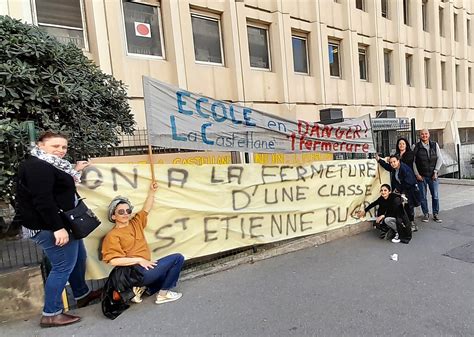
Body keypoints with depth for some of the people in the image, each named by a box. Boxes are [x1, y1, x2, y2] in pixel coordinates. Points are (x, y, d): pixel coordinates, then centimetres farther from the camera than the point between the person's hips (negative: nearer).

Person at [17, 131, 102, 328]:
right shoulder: (37, 166, -20)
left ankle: (82, 295, 36)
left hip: (62, 223, 11)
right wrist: (58, 227, -29)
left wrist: (74, 172, 17)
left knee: (78, 259, 19)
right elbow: (42, 200, -27)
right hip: (50, 228, -11)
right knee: (63, 267, -3)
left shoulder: (50, 165, 13)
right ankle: (50, 314, 11)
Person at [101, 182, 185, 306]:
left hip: (144, 268, 9)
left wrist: (152, 191, 7)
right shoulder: (112, 236, -7)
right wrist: (139, 260, -19)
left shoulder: (135, 223, 13)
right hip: (135, 272, -8)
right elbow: (113, 260, -18)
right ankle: (163, 294, 2)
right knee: (178, 258, -7)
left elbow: (146, 209, 17)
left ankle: (143, 288, 13)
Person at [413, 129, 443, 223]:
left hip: (433, 175, 1)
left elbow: (439, 159, 4)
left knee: (435, 196, 4)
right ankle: (426, 214, 18)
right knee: (423, 196, 5)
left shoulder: (435, 145, 4)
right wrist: (417, 174, -6)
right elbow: (413, 161, -1)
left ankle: (436, 214, 18)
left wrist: (435, 171, -4)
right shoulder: (416, 146, -2)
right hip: (421, 176, -1)